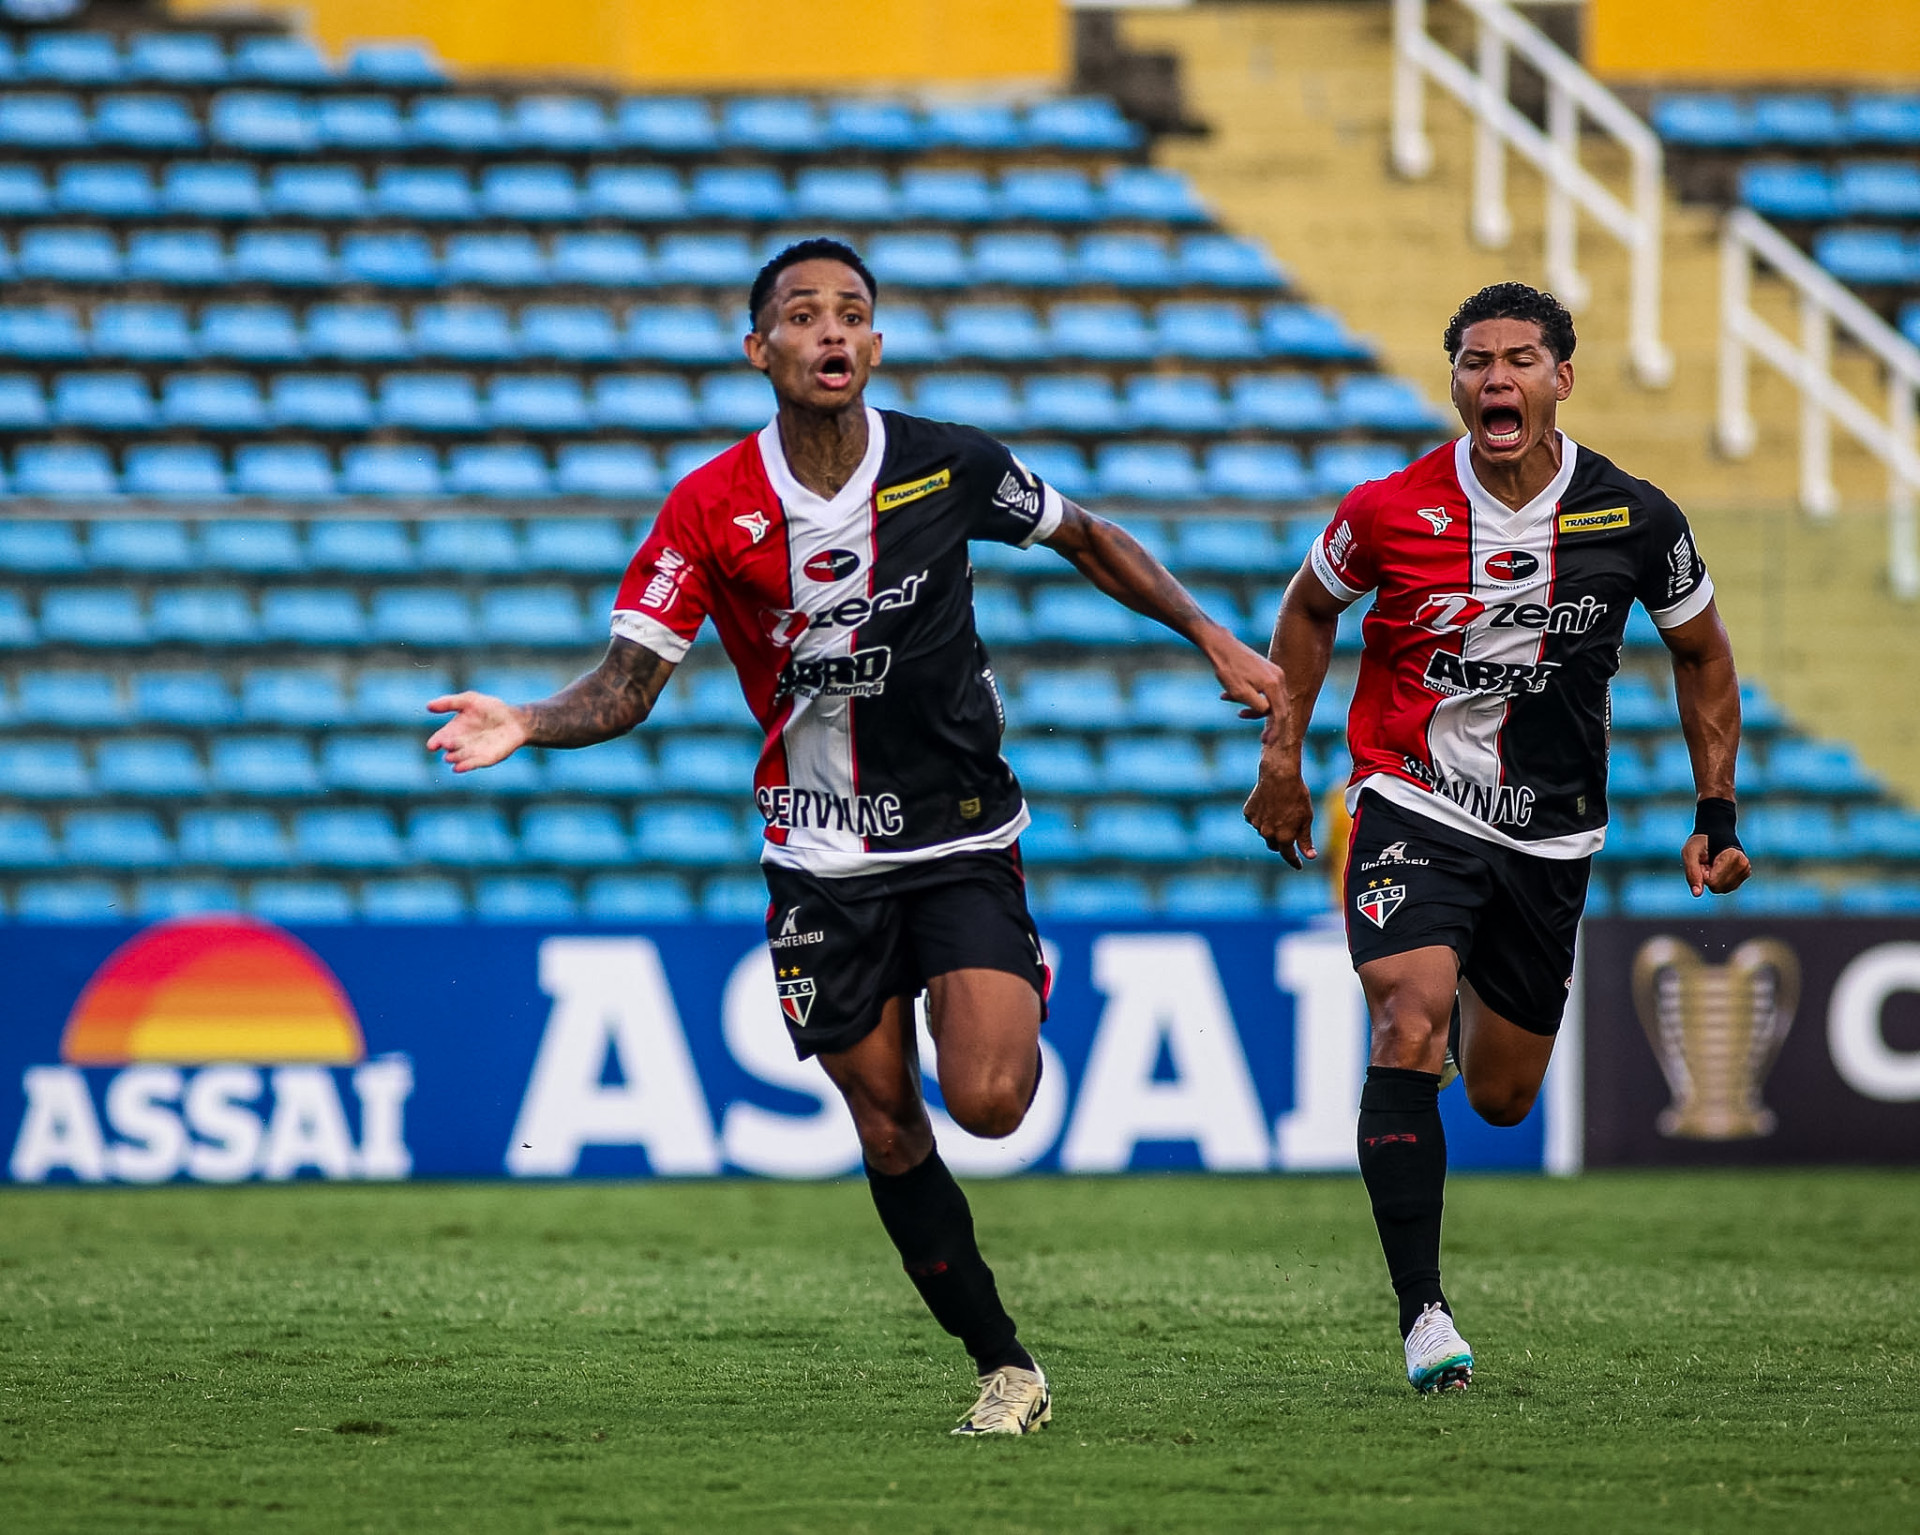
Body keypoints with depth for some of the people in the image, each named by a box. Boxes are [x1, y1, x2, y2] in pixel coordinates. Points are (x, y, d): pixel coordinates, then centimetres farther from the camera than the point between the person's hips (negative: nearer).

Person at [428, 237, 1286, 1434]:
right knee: (890, 1134, 3)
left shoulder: (949, 467, -7)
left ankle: (1019, 1013, 16)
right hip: (825, 864, 1)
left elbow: (1086, 539, 11)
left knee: (986, 1100, -19)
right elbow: (627, 683, -11)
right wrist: (527, 724, -30)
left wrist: (1213, 638, 8)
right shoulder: (710, 511, -9)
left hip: (964, 841, -1)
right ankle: (1007, 1367, 16)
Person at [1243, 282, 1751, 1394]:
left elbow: (1702, 653, 9)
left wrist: (1718, 814, 8)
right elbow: (1310, 609, 9)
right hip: (1410, 808, -2)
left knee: (1500, 1098, 11)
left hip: (1550, 838, 2)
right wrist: (1283, 755, 9)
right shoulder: (1389, 511, -12)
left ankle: (1481, 1008, 51)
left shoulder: (1635, 521, -9)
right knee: (1409, 1029, -25)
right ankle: (1424, 1316, -23)